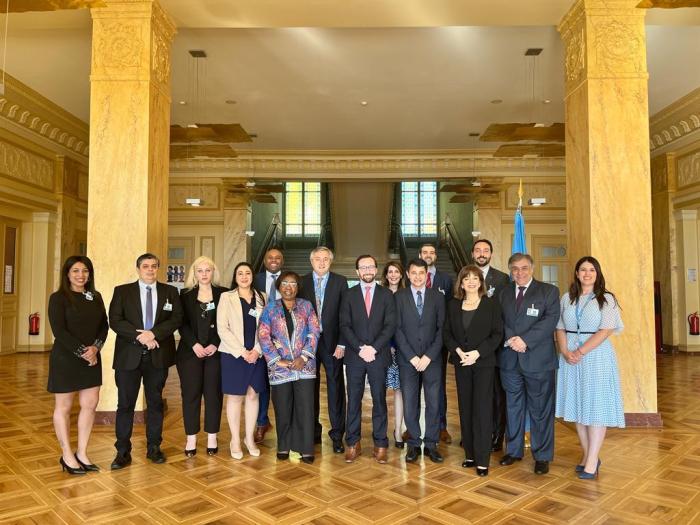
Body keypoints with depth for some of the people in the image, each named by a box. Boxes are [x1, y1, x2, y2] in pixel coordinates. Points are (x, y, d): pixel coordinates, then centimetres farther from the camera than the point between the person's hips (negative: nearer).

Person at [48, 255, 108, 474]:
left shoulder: (96, 297, 8)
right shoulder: (58, 298, -7)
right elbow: (59, 331, -13)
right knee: (64, 407, 6)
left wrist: (95, 347, -11)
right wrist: (82, 352, -16)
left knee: (90, 405, 7)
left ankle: (82, 453, 20)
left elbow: (104, 325, 6)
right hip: (65, 358, -5)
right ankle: (67, 456, 19)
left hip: (92, 358, 5)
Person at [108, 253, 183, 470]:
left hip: (158, 355, 1)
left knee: (155, 402, 11)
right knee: (125, 403, 4)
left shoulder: (170, 292, 6)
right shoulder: (122, 291, 4)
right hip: (129, 355, -1)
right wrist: (139, 336, -17)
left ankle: (154, 447, 23)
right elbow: (115, 321, -5)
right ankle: (123, 451, 15)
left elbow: (176, 319, -4)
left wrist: (154, 333, -18)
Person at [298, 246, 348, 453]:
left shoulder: (340, 282, 0)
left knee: (336, 387, 3)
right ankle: (313, 432, 24)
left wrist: (342, 343, -9)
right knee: (310, 388, 10)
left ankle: (337, 434, 13)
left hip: (332, 342, -1)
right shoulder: (302, 282, 5)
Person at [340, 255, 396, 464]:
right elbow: (345, 326, -1)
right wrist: (360, 348, -13)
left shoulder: (386, 295, 5)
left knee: (379, 400, 6)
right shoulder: (349, 295, 5)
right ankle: (353, 443, 16)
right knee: (353, 400, 5)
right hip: (354, 356, 0)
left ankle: (380, 444, 16)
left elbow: (390, 325, -3)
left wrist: (374, 348, -13)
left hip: (379, 356, 0)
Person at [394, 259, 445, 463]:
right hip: (407, 360, 0)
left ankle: (431, 444, 19)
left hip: (432, 359, 1)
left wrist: (428, 356, -8)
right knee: (410, 404, 4)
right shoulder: (399, 297, 2)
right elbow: (397, 329, -2)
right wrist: (412, 357, -9)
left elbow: (441, 329, 0)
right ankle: (414, 444, 19)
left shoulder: (437, 297, 4)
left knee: (433, 403, 5)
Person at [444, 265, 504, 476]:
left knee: (482, 409, -3)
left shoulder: (491, 303, -2)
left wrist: (477, 353, -15)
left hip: (484, 363, -3)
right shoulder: (453, 304, 7)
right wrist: (457, 350, -11)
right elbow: (447, 332, 7)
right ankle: (470, 454, 18)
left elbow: (497, 334, -5)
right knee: (465, 408, 8)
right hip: (461, 363, 3)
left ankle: (482, 459, 4)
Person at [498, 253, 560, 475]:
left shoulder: (549, 291, 0)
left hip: (538, 359, -4)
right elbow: (499, 321, 5)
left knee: (540, 410, 4)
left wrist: (525, 340, -19)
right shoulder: (504, 293, 13)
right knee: (513, 407, 14)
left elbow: (550, 320, -12)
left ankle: (542, 456, 18)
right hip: (509, 359, 4)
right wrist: (510, 339, -14)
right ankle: (513, 450, 28)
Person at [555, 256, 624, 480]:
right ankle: (587, 454, 19)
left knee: (596, 405, -2)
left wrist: (581, 351, -17)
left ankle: (592, 461, 4)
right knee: (577, 404, 7)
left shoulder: (607, 299, -1)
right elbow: (560, 329, 6)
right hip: (571, 357, 4)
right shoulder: (567, 298, 9)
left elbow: (606, 330, -11)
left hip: (596, 355, -4)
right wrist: (565, 352, -10)